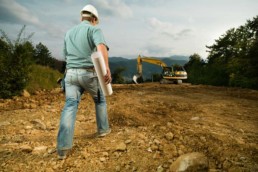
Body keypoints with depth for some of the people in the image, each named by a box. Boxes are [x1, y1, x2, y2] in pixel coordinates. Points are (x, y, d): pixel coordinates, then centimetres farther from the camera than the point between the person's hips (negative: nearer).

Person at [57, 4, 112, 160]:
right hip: (89, 73, -4)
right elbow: (101, 46, -22)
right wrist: (106, 68, -36)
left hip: (71, 73, 4)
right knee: (100, 100, 19)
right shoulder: (94, 29, 1)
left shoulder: (69, 33, 20)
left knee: (70, 106, -2)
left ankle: (63, 147, -8)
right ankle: (103, 129, 32)